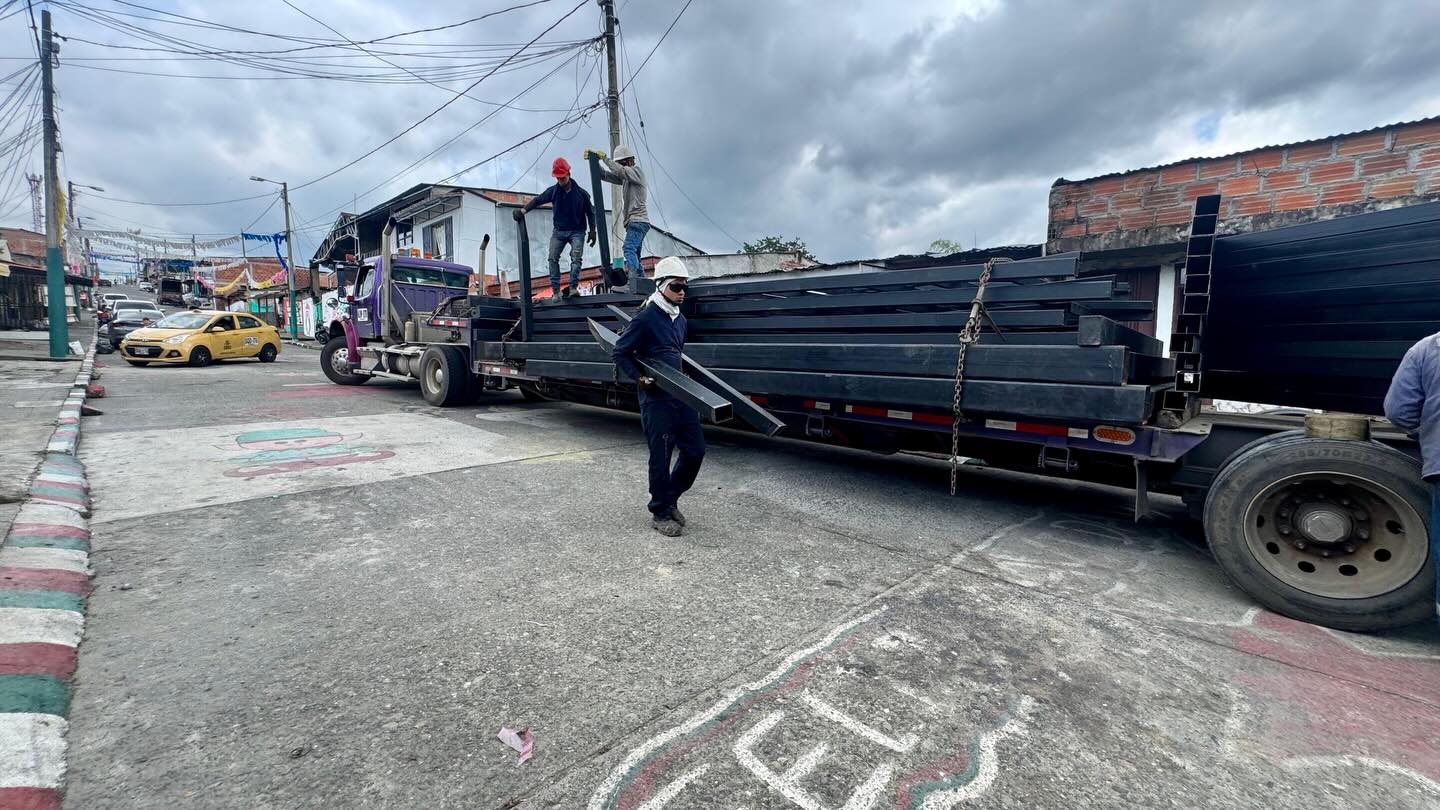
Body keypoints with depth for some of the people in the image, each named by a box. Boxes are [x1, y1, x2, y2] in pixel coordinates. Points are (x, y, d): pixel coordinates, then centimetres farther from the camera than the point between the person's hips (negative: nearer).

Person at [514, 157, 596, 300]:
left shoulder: (581, 193, -4)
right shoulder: (553, 191, 0)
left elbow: (590, 212, 4)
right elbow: (538, 200, -1)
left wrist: (592, 231, 0)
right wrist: (524, 209, -16)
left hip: (577, 231, -2)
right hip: (559, 230, 2)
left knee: (576, 257, -17)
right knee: (553, 258, -8)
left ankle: (573, 287, -17)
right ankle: (555, 290, -6)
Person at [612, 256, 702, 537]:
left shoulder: (680, 319, 15)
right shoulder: (646, 317, -9)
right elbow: (621, 353, -6)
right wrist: (640, 377, -16)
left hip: (680, 395, 8)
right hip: (656, 398, -8)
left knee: (695, 449, 7)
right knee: (661, 456, -1)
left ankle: (670, 499, 26)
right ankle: (660, 513, 15)